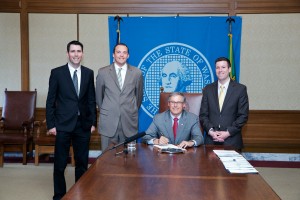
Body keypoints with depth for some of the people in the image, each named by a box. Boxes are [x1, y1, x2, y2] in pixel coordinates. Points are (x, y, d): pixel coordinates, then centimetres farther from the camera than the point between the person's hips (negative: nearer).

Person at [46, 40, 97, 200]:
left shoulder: (89, 73, 6)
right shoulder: (57, 72, -1)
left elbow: (91, 100, 9)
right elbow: (50, 100, 0)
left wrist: (93, 122, 5)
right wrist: (51, 124, -5)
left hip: (83, 124, 2)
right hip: (63, 124, -2)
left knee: (82, 162, 10)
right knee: (60, 163, 5)